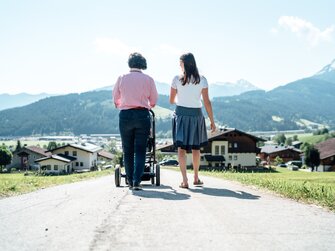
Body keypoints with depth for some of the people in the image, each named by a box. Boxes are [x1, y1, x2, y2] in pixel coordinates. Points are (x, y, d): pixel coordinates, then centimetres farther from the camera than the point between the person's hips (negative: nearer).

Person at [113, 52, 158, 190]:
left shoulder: (122, 78, 4)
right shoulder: (148, 79, 2)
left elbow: (115, 99, 11)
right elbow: (153, 101, 8)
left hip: (125, 115, 1)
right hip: (142, 115, -1)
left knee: (127, 150, 10)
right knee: (140, 150, 2)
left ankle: (130, 181, 15)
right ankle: (136, 182, -6)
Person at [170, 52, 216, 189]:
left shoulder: (177, 79, -4)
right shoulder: (202, 80, -3)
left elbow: (171, 100, 4)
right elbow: (207, 102, -4)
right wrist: (212, 121, 3)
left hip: (181, 114, -1)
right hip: (196, 115, 1)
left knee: (181, 148, 3)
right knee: (196, 148, 16)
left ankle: (185, 180, -5)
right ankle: (196, 178, 28)